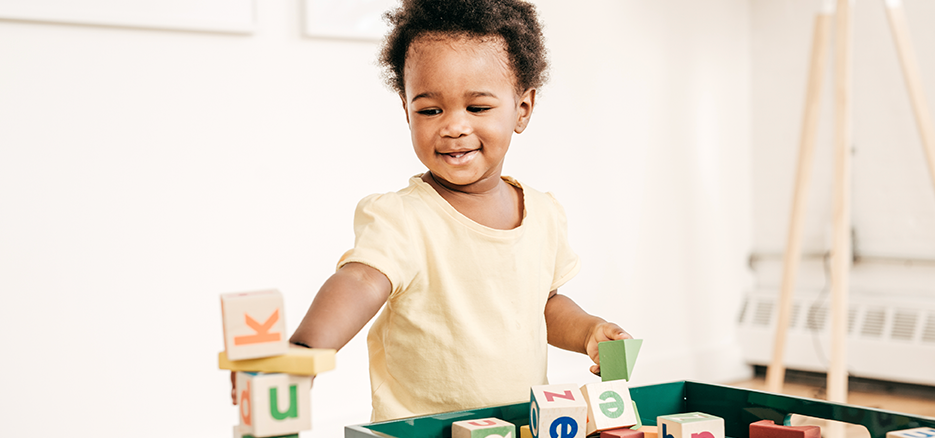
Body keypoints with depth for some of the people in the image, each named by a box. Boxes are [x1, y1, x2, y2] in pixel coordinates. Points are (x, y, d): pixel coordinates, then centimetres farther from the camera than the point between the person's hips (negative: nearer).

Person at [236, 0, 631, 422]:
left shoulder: (543, 212, 5)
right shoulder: (401, 218, -14)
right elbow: (359, 282, -33)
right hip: (420, 432, -4)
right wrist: (303, 351, -50)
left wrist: (588, 330, 3)